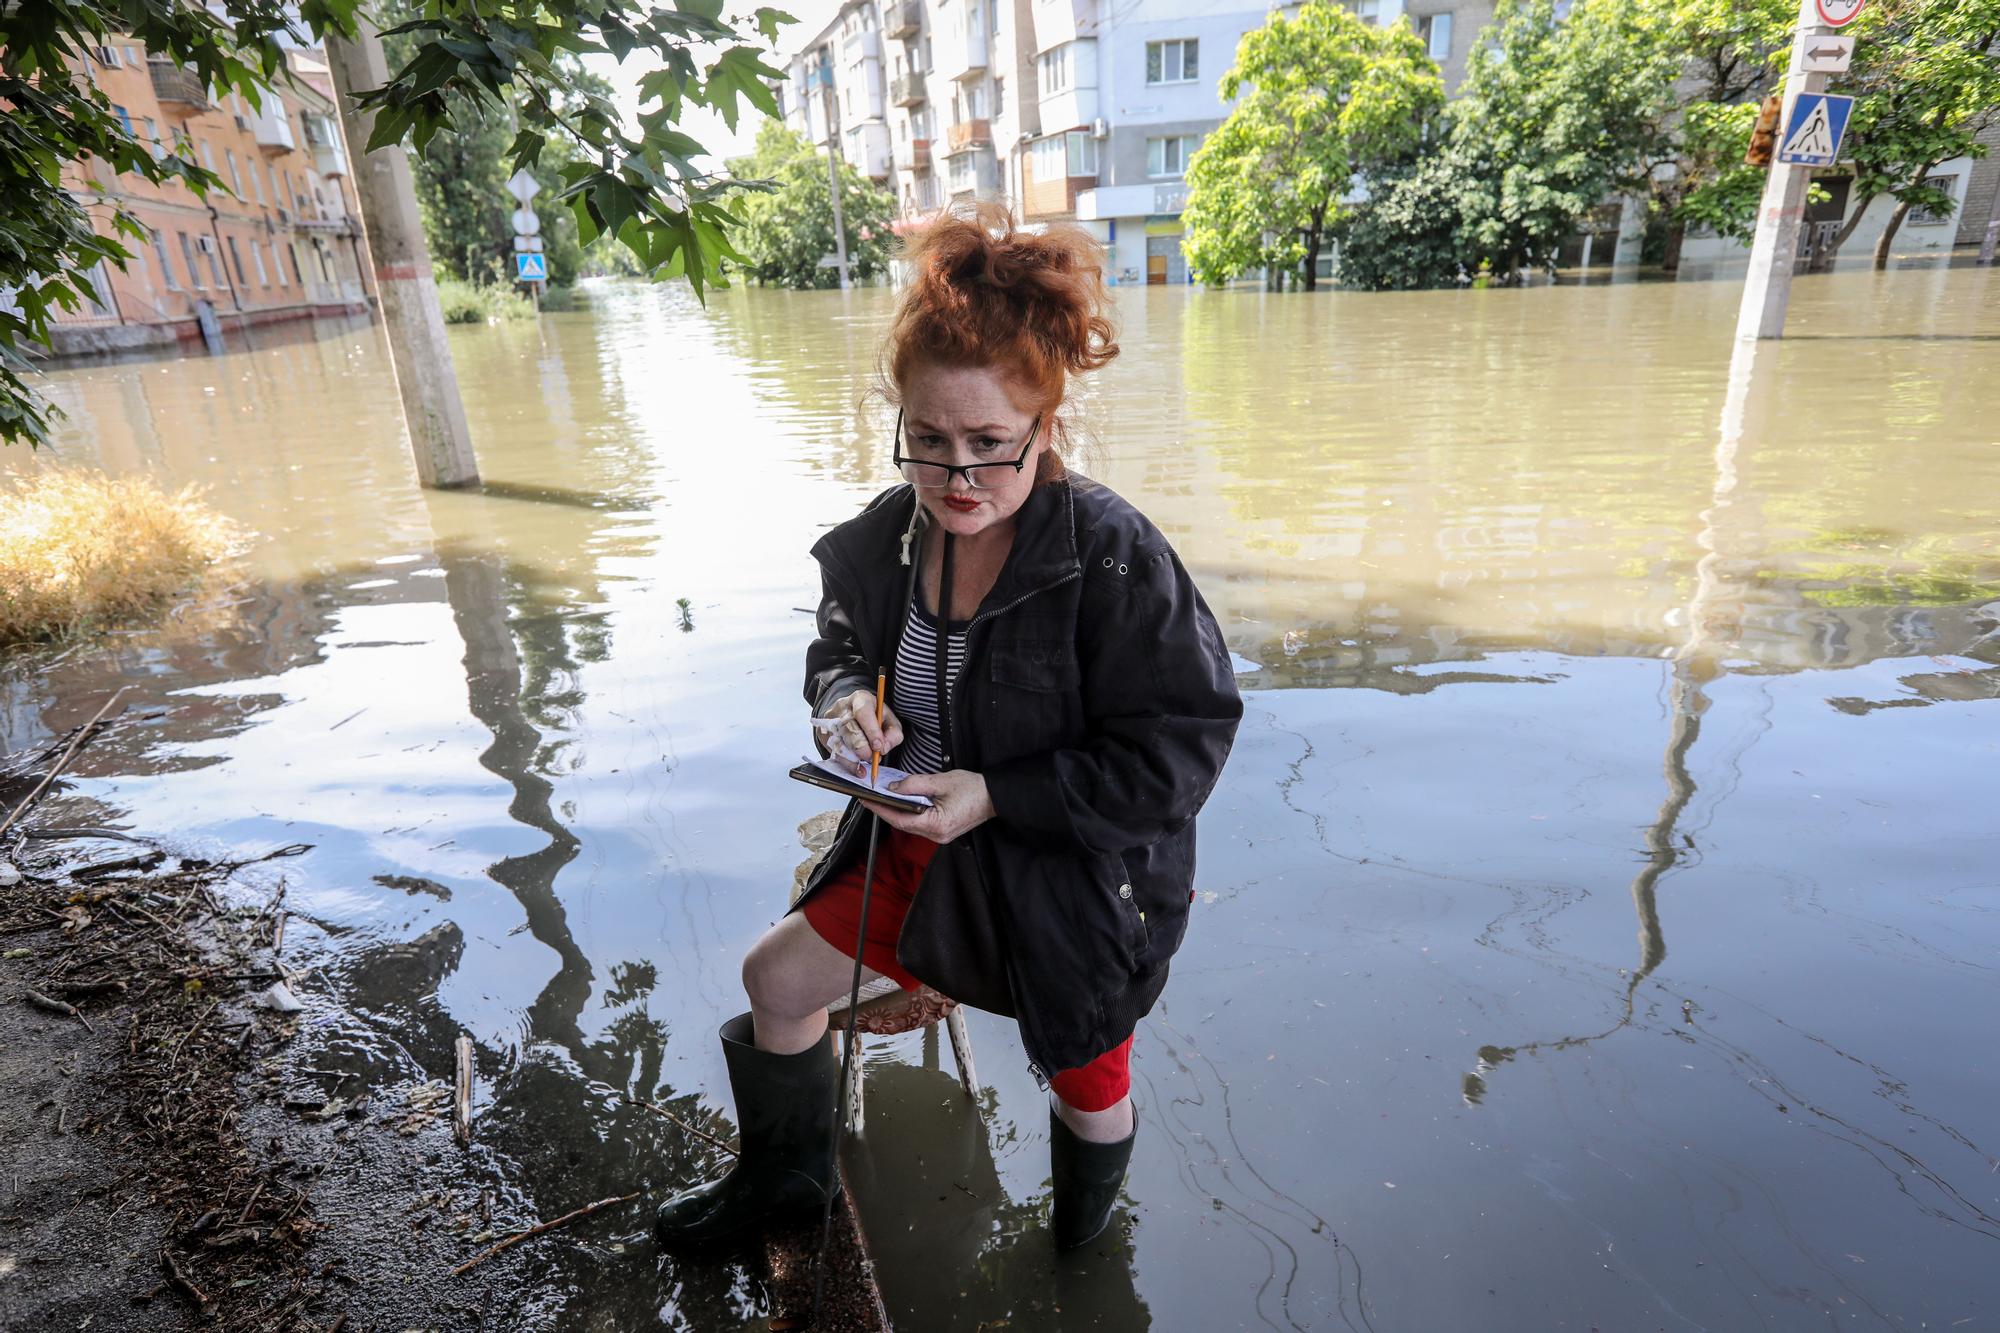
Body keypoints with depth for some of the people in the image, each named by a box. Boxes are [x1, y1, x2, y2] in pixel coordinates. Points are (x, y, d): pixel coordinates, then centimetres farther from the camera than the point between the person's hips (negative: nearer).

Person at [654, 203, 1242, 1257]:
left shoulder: (1113, 557, -27)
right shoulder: (886, 536, -8)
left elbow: (1178, 753, -25)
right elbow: (840, 647, 11)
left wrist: (997, 796, -28)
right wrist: (845, 698, -14)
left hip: (1074, 880, -5)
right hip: (917, 845, 6)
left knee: (1084, 1081, 16)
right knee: (776, 977, 14)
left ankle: (1082, 1258, 56)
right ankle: (787, 1172, 47)